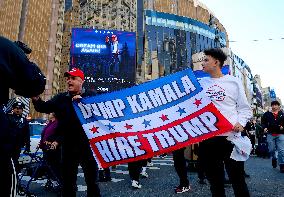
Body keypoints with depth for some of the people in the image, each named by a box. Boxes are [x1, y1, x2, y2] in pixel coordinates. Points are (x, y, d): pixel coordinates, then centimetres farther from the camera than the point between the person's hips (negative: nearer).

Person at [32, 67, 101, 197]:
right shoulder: (61, 98, 9)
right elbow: (44, 108, -2)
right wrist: (36, 99, -22)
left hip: (87, 144, -3)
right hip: (68, 146, 3)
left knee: (92, 180, 11)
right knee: (67, 181, 15)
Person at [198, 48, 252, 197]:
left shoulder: (233, 82, 4)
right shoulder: (201, 83, 11)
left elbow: (245, 108, 5)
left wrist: (241, 122, -11)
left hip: (230, 136, -2)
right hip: (206, 138, 3)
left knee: (237, 179, 4)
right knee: (214, 180, 13)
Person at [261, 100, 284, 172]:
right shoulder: (267, 114, 5)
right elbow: (263, 122, 9)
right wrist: (264, 127, -8)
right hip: (270, 134, 1)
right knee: (271, 149, 8)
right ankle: (274, 159, 36)